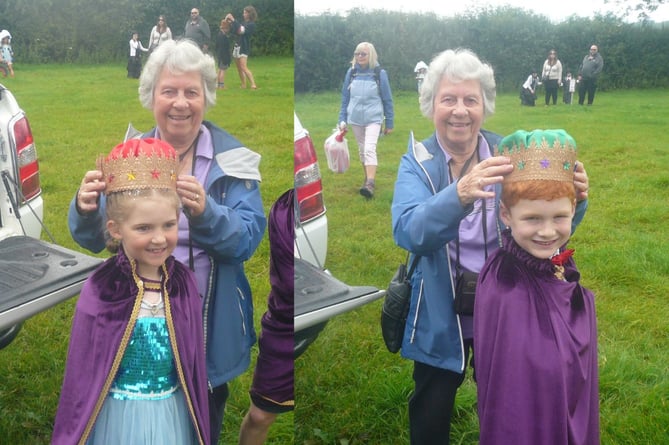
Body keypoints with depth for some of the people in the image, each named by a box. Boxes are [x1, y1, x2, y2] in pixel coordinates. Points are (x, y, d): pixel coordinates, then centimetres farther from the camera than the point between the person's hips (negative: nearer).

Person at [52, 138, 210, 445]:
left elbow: (194, 362, 2)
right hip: (119, 418, -3)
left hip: (173, 416, 3)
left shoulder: (183, 282, -6)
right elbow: (82, 374, -10)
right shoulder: (100, 290, -17)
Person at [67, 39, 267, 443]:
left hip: (208, 325, -2)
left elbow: (249, 240, -15)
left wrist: (205, 212, -35)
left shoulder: (232, 159, -7)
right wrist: (86, 210, -24)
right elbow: (93, 240, -1)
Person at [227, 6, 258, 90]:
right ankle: (244, 85, 17)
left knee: (244, 68, -19)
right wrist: (232, 23, 9)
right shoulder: (244, 23, 15)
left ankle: (253, 84, -23)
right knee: (239, 68, 10)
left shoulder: (251, 24, -10)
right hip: (237, 47, 9)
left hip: (244, 48, -9)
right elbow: (235, 32, 21)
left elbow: (241, 30, -23)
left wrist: (233, 20, -20)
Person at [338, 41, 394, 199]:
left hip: (373, 118, -4)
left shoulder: (379, 73, -6)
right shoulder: (351, 72, 3)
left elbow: (387, 99, -1)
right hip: (355, 118, 4)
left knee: (370, 149, -18)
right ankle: (368, 178, 27)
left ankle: (370, 184, -24)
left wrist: (389, 123, 1)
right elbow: (345, 97, 10)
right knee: (362, 150, 12)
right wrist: (342, 119, 6)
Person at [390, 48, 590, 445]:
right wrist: (459, 194, -46)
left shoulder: (508, 156, -7)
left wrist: (574, 202, -31)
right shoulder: (417, 162, -10)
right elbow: (408, 233, -27)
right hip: (441, 317, -1)